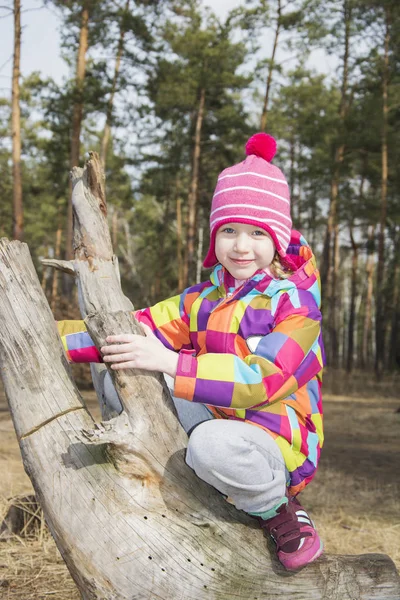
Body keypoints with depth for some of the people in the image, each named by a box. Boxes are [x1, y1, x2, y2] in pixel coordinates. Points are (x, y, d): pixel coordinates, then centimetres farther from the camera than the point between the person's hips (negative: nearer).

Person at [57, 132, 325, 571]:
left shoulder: (296, 301, -12)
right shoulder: (204, 299, 9)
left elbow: (265, 378, -25)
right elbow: (137, 330, 5)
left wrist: (169, 361, -31)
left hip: (278, 445, -6)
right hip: (212, 420, 7)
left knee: (214, 443, -41)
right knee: (118, 377, -4)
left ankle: (278, 510, -7)